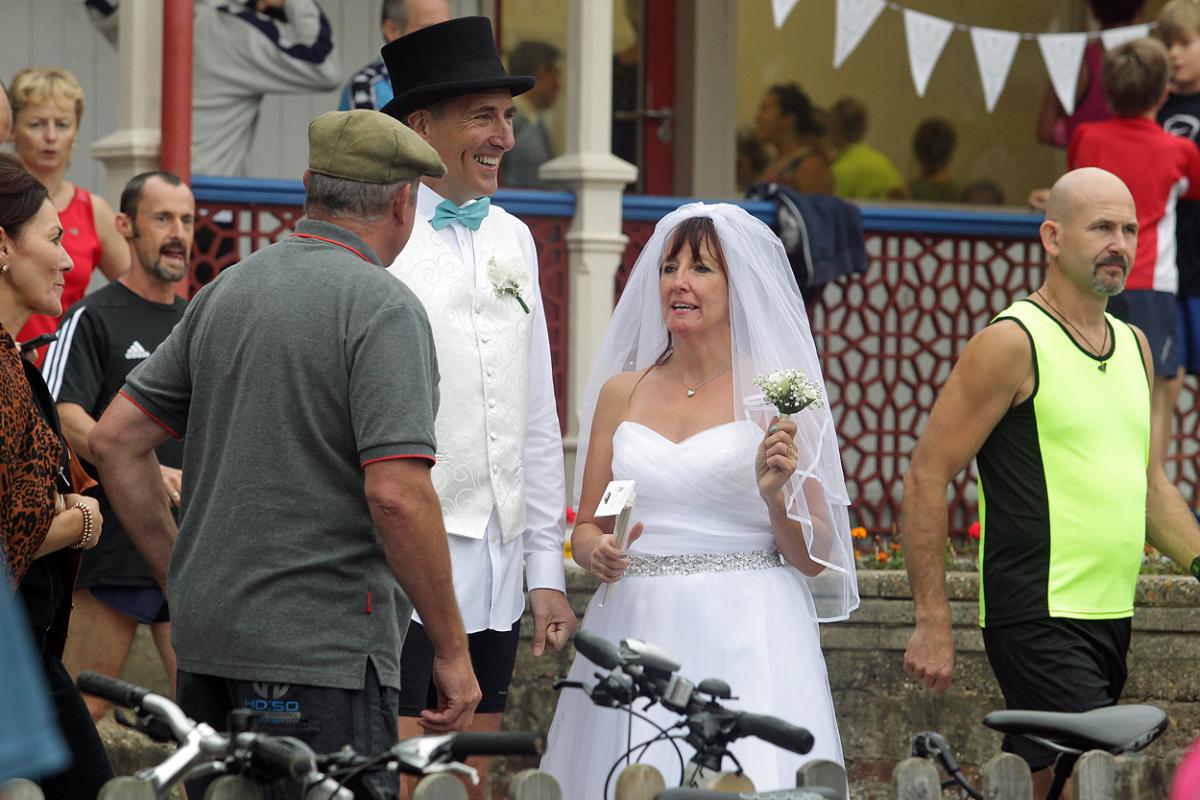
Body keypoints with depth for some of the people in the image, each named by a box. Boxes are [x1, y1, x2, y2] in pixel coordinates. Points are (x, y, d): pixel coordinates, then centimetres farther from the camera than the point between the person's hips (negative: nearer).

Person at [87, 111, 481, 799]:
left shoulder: (226, 293, 12)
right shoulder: (383, 307, -11)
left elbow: (115, 438, 13)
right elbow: (396, 494, -20)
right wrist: (453, 649, -12)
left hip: (208, 639, 8)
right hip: (325, 652, -8)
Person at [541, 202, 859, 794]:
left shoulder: (777, 397, 1)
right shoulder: (620, 394, 11)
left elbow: (813, 560, 2)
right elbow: (584, 529, 15)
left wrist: (776, 495, -15)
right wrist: (597, 551, -6)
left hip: (744, 639, -3)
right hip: (637, 629, 3)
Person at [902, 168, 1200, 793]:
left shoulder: (1134, 345, 16)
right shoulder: (1012, 343, -8)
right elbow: (926, 477, -9)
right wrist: (932, 622, -12)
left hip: (1110, 621, 8)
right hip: (1040, 623, -8)